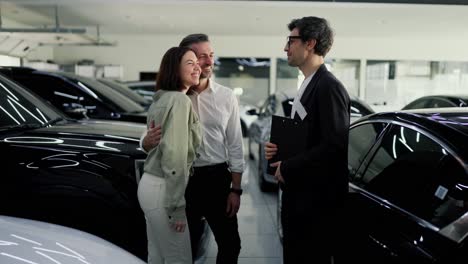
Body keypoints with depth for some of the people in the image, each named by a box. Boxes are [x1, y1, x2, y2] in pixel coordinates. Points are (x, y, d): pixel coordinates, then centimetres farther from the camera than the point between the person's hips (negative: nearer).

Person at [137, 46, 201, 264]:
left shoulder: (160, 99, 13)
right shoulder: (180, 100, -16)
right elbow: (174, 156, -21)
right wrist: (177, 206, -19)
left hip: (149, 184, 9)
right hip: (162, 190, -9)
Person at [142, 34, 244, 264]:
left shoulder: (226, 96, -1)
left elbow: (235, 145, 1)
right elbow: (150, 143, 0)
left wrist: (236, 189, -1)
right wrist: (148, 141, -25)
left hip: (217, 178, 1)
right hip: (182, 180, -1)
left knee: (230, 244, 14)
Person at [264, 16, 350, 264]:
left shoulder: (329, 87, -17)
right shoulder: (307, 86, 13)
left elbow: (335, 145, -24)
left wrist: (288, 168, -17)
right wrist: (279, 149, 1)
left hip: (317, 197, -9)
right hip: (296, 193, 9)